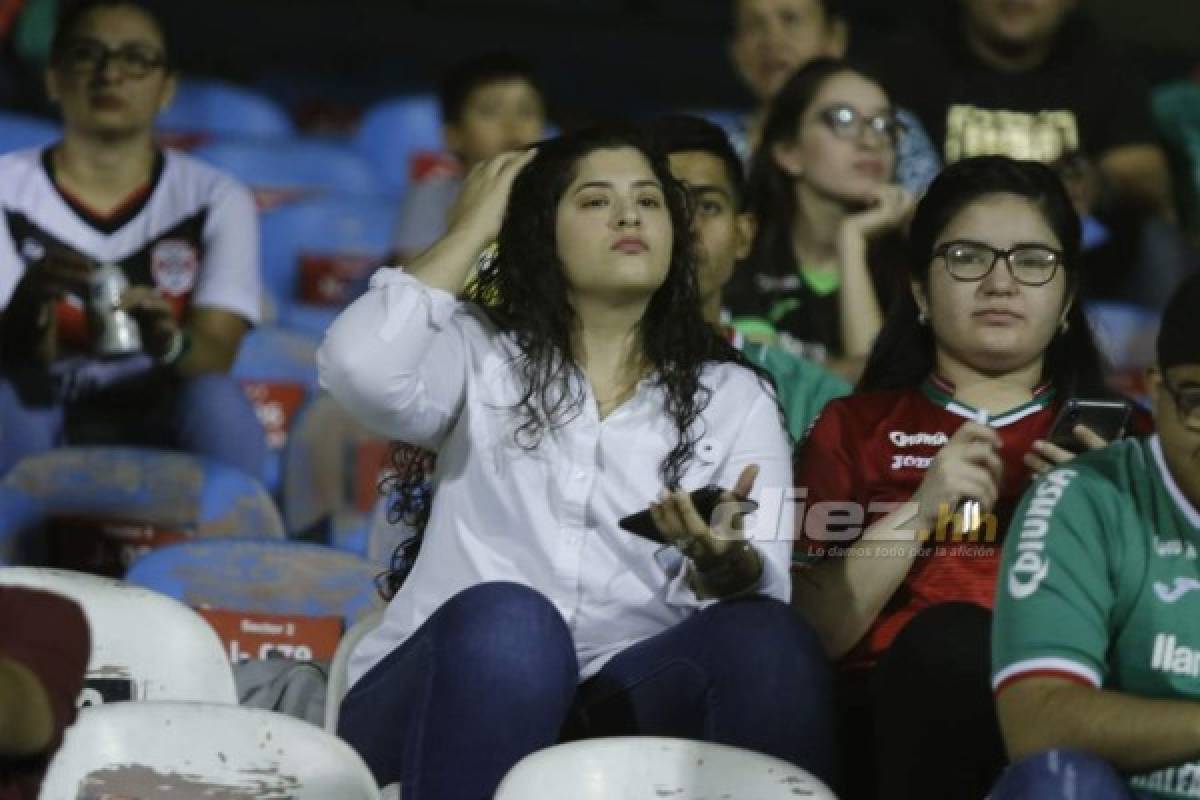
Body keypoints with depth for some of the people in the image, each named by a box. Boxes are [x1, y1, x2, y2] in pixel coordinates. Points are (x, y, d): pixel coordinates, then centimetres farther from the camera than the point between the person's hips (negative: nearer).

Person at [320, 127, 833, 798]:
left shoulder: (737, 397, 16)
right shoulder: (481, 357, 13)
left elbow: (766, 598, 2)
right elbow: (359, 368, -10)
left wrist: (725, 566, -24)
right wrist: (472, 231, 4)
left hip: (630, 702, 1)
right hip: (443, 695, -1)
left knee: (767, 640, -30)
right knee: (508, 619, -37)